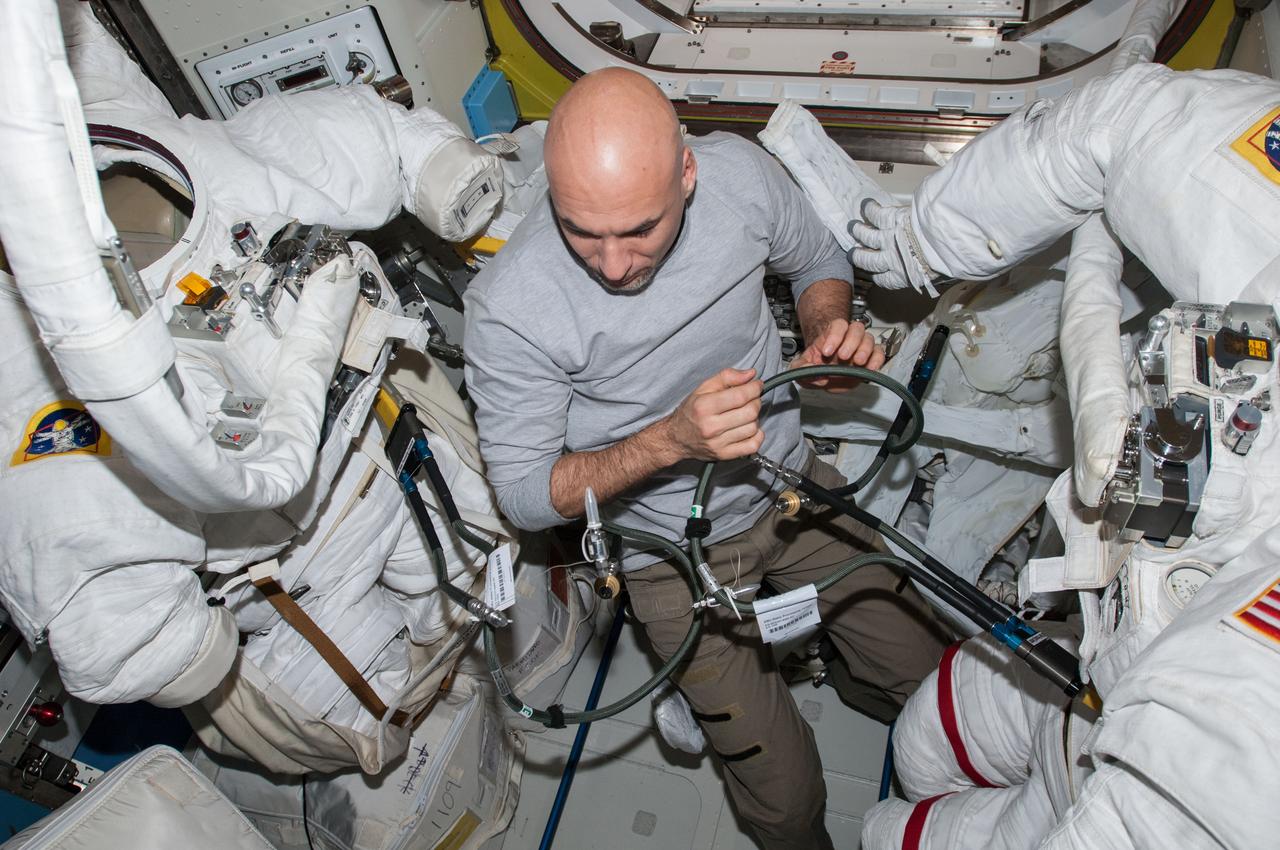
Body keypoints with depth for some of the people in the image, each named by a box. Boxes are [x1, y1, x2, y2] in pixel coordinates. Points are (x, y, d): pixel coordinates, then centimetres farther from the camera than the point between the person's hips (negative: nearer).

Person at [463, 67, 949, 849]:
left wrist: (830, 328, -19)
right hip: (675, 552, -3)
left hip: (791, 483, 4)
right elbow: (524, 495, -19)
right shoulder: (509, 308, -29)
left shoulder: (739, 173, -18)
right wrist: (672, 441, -34)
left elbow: (819, 260, 4)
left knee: (934, 676, 13)